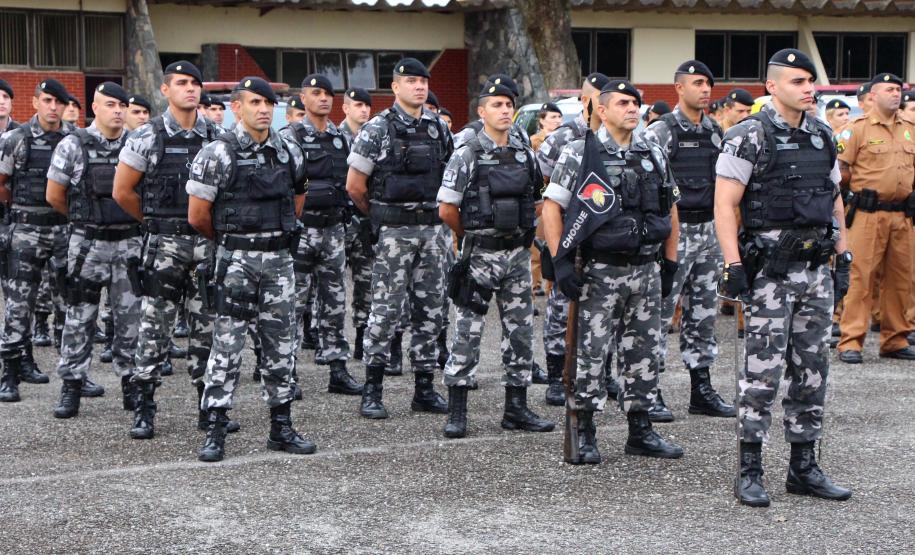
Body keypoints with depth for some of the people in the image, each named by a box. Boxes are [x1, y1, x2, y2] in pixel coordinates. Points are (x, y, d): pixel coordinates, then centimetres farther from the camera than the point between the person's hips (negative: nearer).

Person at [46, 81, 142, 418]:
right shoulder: (73, 145, -4)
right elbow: (54, 195, 3)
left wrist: (134, 219, 10)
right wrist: (85, 218, 11)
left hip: (129, 241, 2)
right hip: (88, 242, -2)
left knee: (130, 315, 5)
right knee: (79, 317, 3)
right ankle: (71, 388, 10)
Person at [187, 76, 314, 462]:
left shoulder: (289, 153, 8)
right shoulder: (218, 154, -8)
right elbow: (197, 216, -5)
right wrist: (229, 239, 10)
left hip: (280, 259, 5)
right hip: (237, 261, -5)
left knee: (281, 345, 9)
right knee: (227, 346, -4)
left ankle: (281, 429, 18)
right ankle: (215, 432, 2)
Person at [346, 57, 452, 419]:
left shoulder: (439, 129, 10)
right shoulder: (378, 129, -6)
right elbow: (354, 186, -3)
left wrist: (434, 213, 14)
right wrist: (380, 215, 7)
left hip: (432, 229, 5)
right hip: (394, 233, -5)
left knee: (430, 310, 7)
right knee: (385, 309, -4)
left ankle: (424, 389, 15)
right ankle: (371, 391, 4)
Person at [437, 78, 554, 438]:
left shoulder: (525, 155, 9)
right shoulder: (466, 156, -7)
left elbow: (537, 203, 20)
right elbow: (447, 209, -6)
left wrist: (519, 228, 11)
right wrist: (472, 234, 5)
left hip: (518, 254, 5)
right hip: (480, 256, -5)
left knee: (520, 331, 8)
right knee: (467, 332, -2)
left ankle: (517, 408, 16)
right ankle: (457, 412, 4)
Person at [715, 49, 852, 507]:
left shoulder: (822, 136, 13)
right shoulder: (749, 137, -7)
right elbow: (724, 205, -11)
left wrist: (843, 255, 15)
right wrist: (734, 265, -17)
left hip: (816, 269, 7)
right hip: (769, 271, -7)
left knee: (812, 369, 10)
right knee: (763, 370, -6)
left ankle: (804, 467, 19)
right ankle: (750, 472, 2)